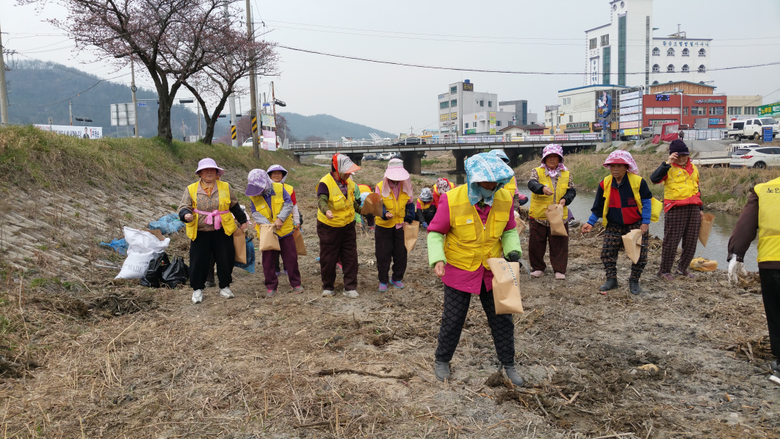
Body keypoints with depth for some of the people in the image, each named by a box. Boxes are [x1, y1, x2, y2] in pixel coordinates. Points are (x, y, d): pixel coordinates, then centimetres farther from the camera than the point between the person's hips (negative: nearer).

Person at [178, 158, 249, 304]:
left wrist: (243, 221, 20)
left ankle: (224, 287, 25)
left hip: (222, 232, 1)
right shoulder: (191, 189, 0)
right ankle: (197, 289, 20)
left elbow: (235, 206, 15)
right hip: (200, 233, -1)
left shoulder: (225, 187, 5)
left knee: (225, 260, 6)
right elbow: (183, 207, -2)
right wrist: (186, 215, -24)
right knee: (198, 262, 2)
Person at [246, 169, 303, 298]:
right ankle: (271, 286, 16)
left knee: (291, 258, 4)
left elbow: (288, 204, -6)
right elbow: (255, 213, -5)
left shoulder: (279, 188, -6)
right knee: (268, 261, 4)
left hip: (285, 231, -1)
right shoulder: (254, 196, -3)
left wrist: (280, 218, -18)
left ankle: (296, 283, 17)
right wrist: (267, 224, -21)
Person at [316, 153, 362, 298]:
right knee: (328, 259, 6)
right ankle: (327, 287, 24)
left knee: (350, 257, 5)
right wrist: (326, 211, -55)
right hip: (329, 227, -5)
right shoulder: (325, 183, -20)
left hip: (348, 226, 5)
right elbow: (322, 200, -36)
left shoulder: (348, 182, 2)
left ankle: (350, 287, 13)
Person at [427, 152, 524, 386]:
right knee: (453, 319, 9)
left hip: (492, 270, 3)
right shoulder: (451, 200, -23)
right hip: (460, 269, -3)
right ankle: (442, 361, 32)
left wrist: (513, 251, -14)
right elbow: (435, 233, -13)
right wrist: (438, 259, -28)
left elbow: (509, 230, 4)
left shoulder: (504, 199, -11)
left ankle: (508, 365, 31)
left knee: (502, 319, 12)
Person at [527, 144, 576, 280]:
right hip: (538, 216, -1)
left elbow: (572, 191, 9)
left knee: (559, 244, 3)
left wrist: (565, 199, -12)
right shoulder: (537, 172, 0)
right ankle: (537, 268, 22)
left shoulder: (566, 174, 8)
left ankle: (560, 270, 14)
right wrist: (543, 188, -41)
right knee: (536, 243, 6)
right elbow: (531, 184, -20)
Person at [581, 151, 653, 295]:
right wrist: (591, 223, -6)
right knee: (607, 252, -2)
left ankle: (634, 281, 15)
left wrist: (645, 222, -12)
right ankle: (611, 280, 13)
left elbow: (646, 202, -6)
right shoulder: (605, 184, -5)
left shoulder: (638, 181, -14)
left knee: (640, 255, -3)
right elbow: (598, 207, 3)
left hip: (636, 225, -2)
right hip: (614, 226, 3)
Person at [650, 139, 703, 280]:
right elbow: (654, 178, -23)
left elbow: (697, 189, 24)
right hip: (675, 210, -6)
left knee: (691, 242, 10)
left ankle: (682, 268, 25)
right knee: (671, 241, -2)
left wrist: (700, 209, 22)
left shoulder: (693, 168, 15)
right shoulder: (668, 168, -4)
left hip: (693, 209, 6)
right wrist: (667, 163, -27)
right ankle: (664, 270, 10)